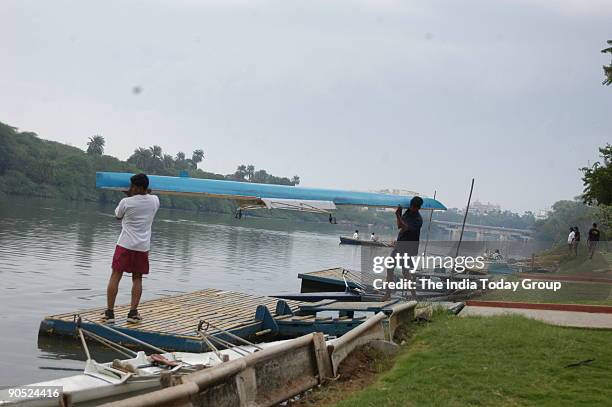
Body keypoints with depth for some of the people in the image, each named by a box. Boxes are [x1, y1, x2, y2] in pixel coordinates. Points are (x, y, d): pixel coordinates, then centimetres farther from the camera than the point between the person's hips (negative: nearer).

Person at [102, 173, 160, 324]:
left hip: (125, 244, -3)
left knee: (115, 276, 3)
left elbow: (118, 216, 10)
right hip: (143, 247, 4)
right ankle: (133, 312, 8)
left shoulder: (126, 202, -11)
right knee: (137, 278, 11)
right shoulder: (154, 200, 1)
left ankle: (109, 312, 2)